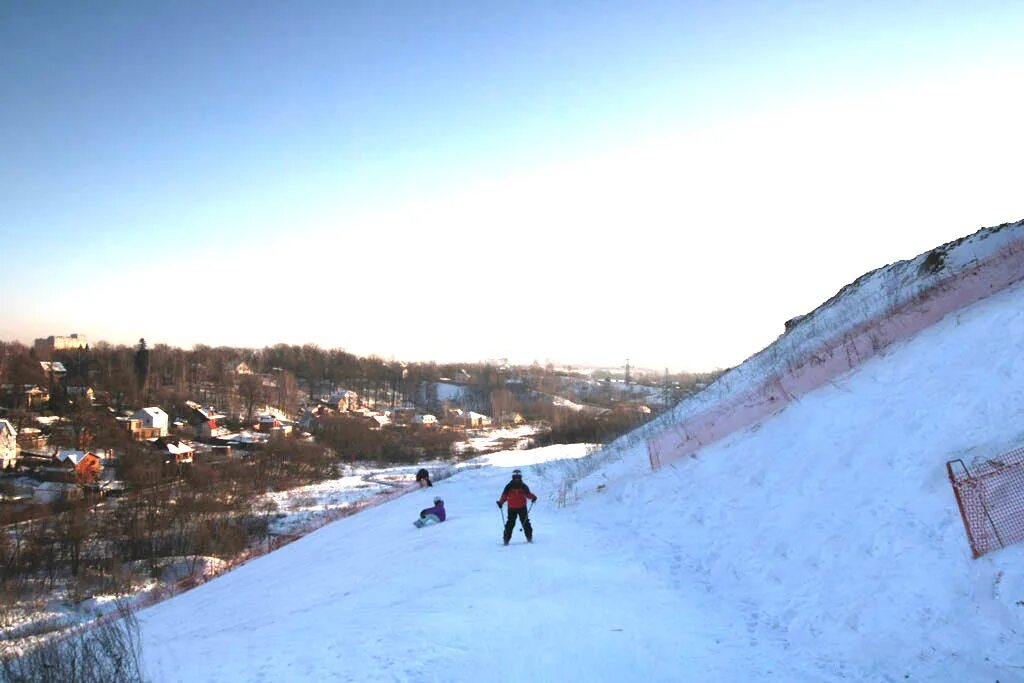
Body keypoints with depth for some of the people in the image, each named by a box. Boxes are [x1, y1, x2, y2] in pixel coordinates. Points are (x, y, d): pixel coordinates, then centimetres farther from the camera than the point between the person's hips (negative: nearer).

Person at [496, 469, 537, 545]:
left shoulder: (523, 486, 4)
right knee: (510, 524, -3)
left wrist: (533, 497, -13)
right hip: (512, 508, -1)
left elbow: (528, 494, 5)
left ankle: (529, 537, 11)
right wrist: (500, 502, -15)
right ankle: (506, 539, 2)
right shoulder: (509, 486, 0)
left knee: (525, 523, 0)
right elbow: (504, 495, -1)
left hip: (522, 508, 1)